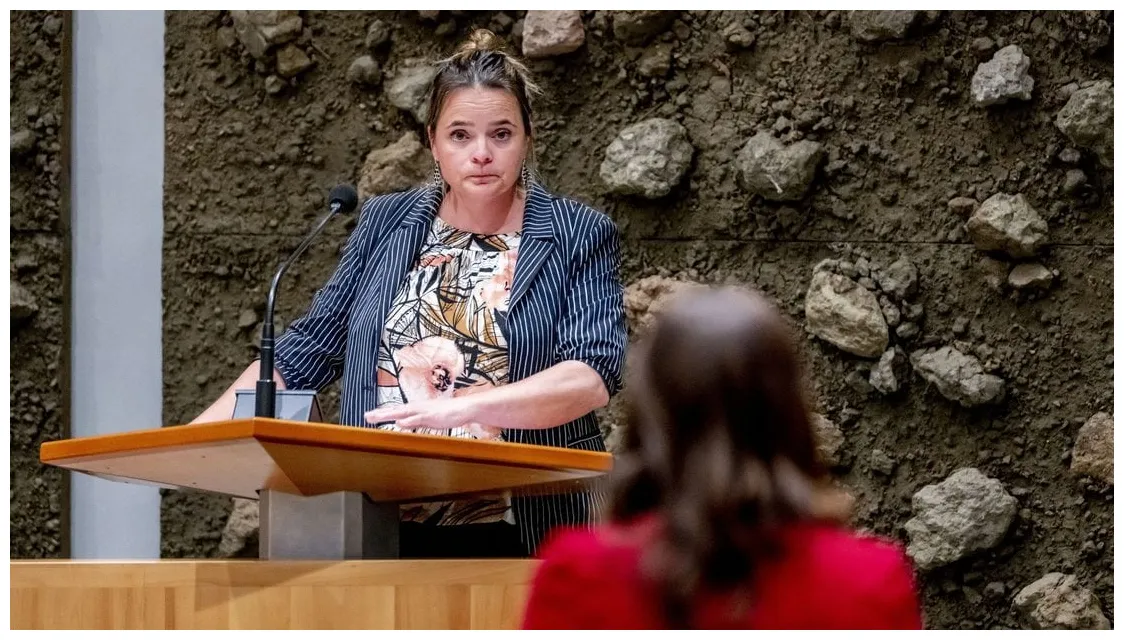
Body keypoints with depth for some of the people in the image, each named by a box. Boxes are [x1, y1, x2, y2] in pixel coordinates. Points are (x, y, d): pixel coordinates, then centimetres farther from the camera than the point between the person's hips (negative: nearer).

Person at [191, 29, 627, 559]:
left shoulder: (579, 237, 1)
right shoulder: (386, 224, 12)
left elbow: (593, 374, -13)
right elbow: (306, 351, 17)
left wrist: (460, 408, -26)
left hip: (520, 540, -2)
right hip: (384, 531, 3)